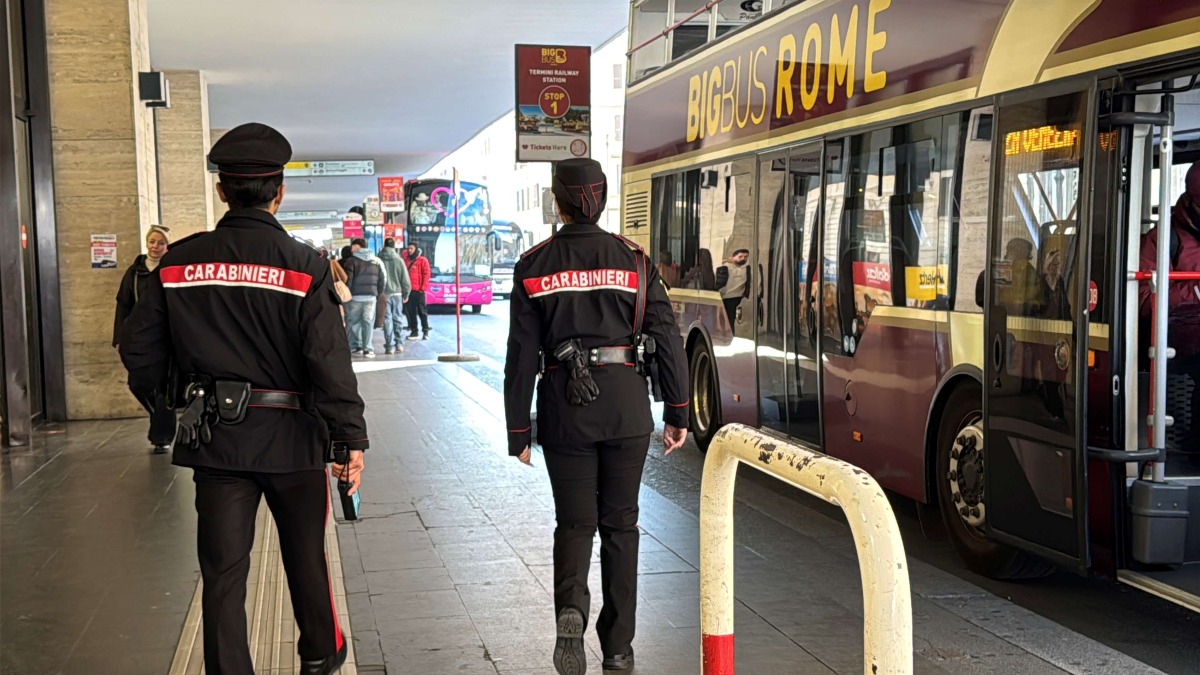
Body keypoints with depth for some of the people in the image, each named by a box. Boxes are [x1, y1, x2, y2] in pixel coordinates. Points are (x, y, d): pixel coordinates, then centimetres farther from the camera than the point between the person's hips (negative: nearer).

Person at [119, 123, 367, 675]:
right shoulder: (302, 266, -13)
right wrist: (351, 439, -13)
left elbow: (139, 354, 2)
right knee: (305, 555, 19)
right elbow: (330, 364, -17)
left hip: (215, 440, 1)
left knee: (223, 570, 8)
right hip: (291, 436, -1)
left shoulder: (178, 263, -3)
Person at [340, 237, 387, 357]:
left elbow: (347, 280, -7)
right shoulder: (376, 261, 12)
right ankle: (368, 349, -3)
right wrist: (378, 294, 15)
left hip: (355, 296, -3)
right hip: (371, 296, 3)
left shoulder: (351, 260, -2)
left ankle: (355, 346, 8)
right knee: (368, 322, 3)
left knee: (353, 321, 9)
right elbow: (383, 279, 10)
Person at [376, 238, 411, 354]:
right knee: (398, 318, 11)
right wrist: (406, 294, 11)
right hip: (397, 293, 1)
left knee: (387, 319, 0)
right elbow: (405, 279, 1)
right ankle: (399, 344, 12)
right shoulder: (399, 260, -1)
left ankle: (390, 346, -3)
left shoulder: (378, 260, -3)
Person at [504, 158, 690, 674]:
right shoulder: (633, 260, 0)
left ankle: (571, 610, -15)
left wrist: (518, 431, 3)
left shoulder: (534, 266, -2)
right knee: (619, 523, 13)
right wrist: (677, 413, 5)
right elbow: (667, 338, -2)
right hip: (626, 407, 1)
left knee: (575, 521, 13)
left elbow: (522, 355, -3)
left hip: (565, 408, 0)